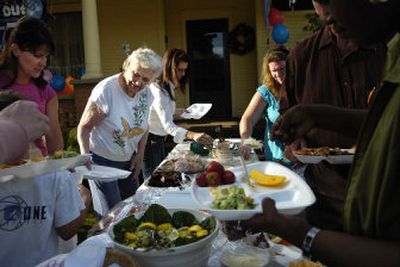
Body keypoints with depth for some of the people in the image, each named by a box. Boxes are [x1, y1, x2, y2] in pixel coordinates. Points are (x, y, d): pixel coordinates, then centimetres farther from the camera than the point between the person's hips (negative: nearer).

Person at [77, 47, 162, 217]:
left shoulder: (146, 93, -4)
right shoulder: (106, 91, -23)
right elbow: (84, 127, -16)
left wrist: (140, 155, 5)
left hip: (129, 161, 6)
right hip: (102, 161, -6)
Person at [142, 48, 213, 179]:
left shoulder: (168, 86, 4)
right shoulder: (157, 90, -28)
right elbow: (168, 125, -39)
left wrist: (175, 111, 9)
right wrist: (192, 135, -53)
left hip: (159, 139, 10)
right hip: (149, 140, -10)